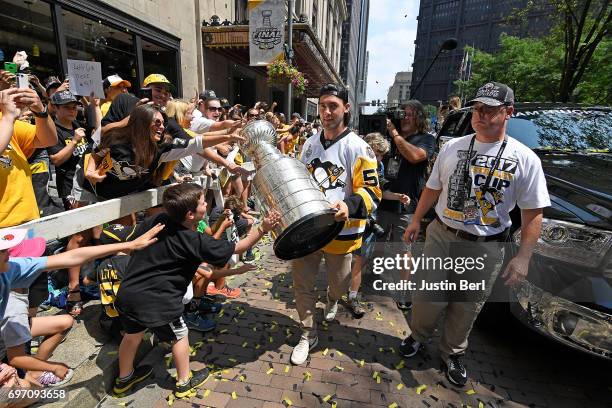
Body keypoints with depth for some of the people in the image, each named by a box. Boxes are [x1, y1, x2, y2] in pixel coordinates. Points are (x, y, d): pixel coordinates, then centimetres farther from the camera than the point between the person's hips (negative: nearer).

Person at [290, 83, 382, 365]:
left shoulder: (358, 147, -11)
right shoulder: (310, 144, 7)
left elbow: (371, 192, -14)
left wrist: (349, 207, -32)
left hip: (341, 230, -4)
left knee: (339, 283, 17)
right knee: (302, 283, 7)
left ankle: (332, 299, 55)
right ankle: (308, 334, 29)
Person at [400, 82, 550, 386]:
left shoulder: (525, 159, -6)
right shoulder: (452, 147, 1)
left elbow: (533, 213, -3)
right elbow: (433, 189, 9)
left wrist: (523, 257, -9)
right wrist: (416, 221, 12)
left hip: (486, 247, -1)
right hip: (441, 236, 1)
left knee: (466, 307, 15)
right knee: (428, 296, 9)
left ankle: (452, 354, 40)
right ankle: (418, 336, 38)